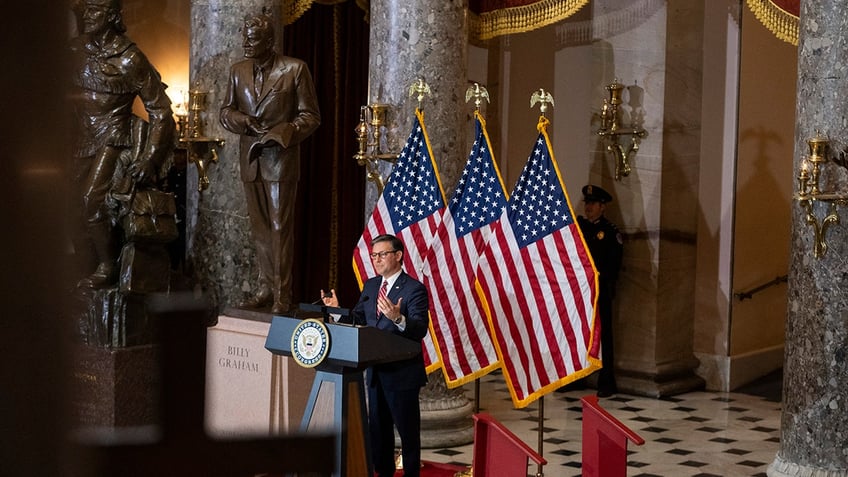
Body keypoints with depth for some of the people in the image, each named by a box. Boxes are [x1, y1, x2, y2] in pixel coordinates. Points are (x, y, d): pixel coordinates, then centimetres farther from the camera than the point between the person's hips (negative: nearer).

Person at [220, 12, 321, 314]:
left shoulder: (294, 70, -5)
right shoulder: (238, 71, 10)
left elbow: (310, 116, -3)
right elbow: (226, 111, 17)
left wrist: (280, 134, -17)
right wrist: (242, 121, -6)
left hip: (281, 159, -5)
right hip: (250, 160, 5)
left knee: (280, 227, -5)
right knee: (259, 227, 10)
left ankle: (282, 295, 0)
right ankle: (266, 287, 21)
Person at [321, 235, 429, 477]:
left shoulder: (414, 289, -14)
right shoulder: (370, 285, 9)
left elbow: (420, 330, -24)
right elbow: (357, 319, 13)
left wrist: (398, 318, -41)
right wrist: (338, 311, -5)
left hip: (402, 372, -7)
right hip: (375, 370, 7)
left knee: (407, 429, 4)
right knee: (378, 427, 18)